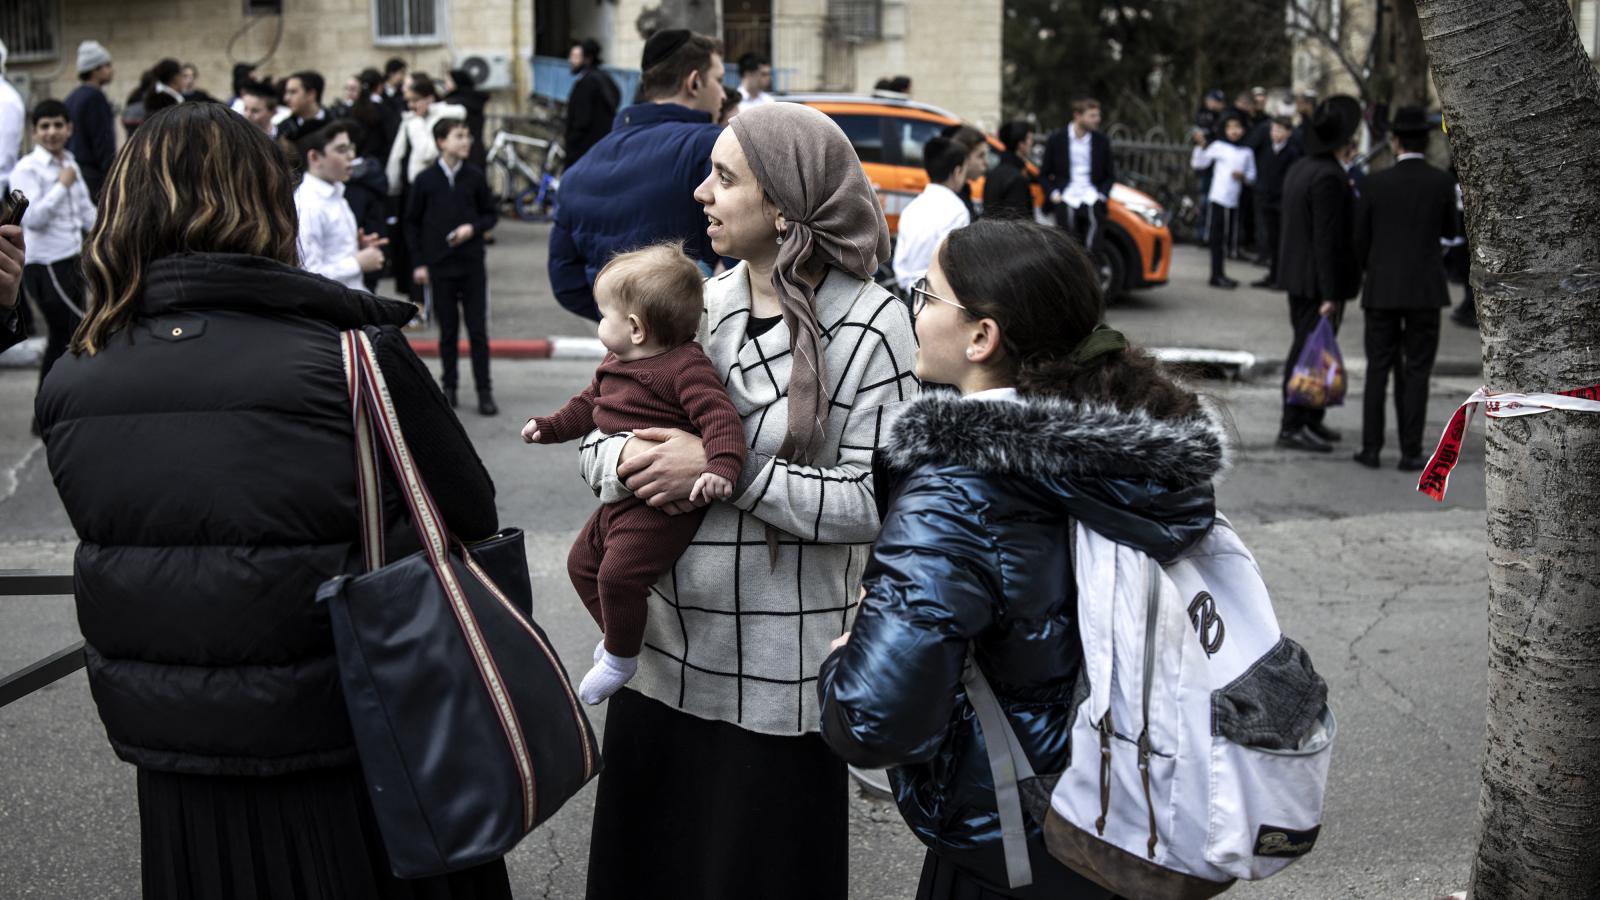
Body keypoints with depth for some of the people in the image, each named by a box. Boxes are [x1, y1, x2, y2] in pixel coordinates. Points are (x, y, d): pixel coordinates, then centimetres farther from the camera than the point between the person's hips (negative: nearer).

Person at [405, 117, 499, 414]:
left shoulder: (475, 176, 0)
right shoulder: (425, 180, -2)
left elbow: (491, 213, 9)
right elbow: (412, 223, 4)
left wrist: (473, 228, -11)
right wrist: (418, 263, 0)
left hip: (472, 264, 0)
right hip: (439, 265, 0)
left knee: (478, 329, 1)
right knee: (448, 330, 8)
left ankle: (484, 390, 6)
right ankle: (448, 386, 20)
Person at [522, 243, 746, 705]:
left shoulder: (686, 368, -20)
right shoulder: (616, 364, 11)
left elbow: (720, 416, -31)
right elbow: (590, 403, 28)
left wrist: (722, 467, -45)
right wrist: (551, 427, 26)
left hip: (664, 504, -10)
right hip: (619, 497, 11)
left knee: (618, 572, -22)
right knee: (582, 562, 20)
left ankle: (621, 657, 1)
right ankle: (619, 635, 39)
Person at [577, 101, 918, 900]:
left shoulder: (868, 325, -12)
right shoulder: (696, 302, 4)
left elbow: (872, 502, -17)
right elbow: (600, 433, 9)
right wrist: (626, 462, -14)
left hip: (777, 678, -5)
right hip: (659, 654, 5)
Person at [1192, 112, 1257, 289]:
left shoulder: (1247, 152, 11)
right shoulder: (1218, 146, 1)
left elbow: (1252, 176, 15)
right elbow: (1198, 163, -3)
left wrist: (1243, 176, -5)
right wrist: (1201, 146, -15)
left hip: (1234, 201, 4)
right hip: (1217, 199, -4)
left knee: (1228, 239, 7)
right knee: (1217, 238, -4)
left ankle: (1219, 274, 19)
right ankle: (1217, 275, 0)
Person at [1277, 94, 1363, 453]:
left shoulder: (1301, 169, 10)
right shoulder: (1329, 177, -20)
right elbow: (1326, 239, -22)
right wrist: (1330, 294, -21)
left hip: (1298, 276, 10)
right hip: (1318, 281, -10)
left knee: (1308, 349, 17)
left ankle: (1311, 420, 26)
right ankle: (1293, 427, 1)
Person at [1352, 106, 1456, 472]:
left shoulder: (1376, 184, -4)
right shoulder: (1442, 183, -5)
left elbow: (1359, 240, 2)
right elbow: (1449, 232, 9)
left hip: (1381, 290, 1)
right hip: (1425, 290, -1)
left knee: (1378, 370, 9)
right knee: (1416, 372, 4)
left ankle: (1371, 447, 9)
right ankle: (1410, 452, 4)